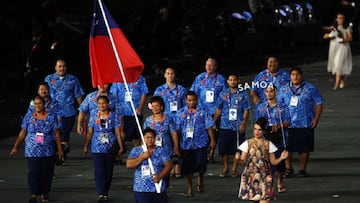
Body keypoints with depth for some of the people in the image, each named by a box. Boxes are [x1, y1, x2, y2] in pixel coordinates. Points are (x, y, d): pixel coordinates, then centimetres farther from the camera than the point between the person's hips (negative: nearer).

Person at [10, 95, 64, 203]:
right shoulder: (28, 116, 3)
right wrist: (15, 147, 4)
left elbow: (57, 134, 3)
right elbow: (22, 133, 7)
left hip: (48, 152, 0)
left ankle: (44, 193, 21)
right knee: (33, 172, -10)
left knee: (46, 173, 5)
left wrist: (60, 149, 1)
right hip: (32, 152, 0)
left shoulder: (51, 117, 1)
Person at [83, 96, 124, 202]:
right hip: (97, 149, 0)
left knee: (108, 172, 7)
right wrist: (85, 146, 7)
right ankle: (100, 194, -12)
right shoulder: (94, 117, 4)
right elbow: (90, 133, 8)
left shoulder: (114, 116, 1)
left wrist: (121, 147, -3)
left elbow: (117, 132, 1)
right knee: (99, 172, -10)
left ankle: (105, 193, 19)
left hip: (110, 148, 1)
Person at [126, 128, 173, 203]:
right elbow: (128, 164, -6)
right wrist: (142, 157, -15)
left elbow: (169, 165, 0)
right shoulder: (136, 150, 6)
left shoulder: (160, 151, 5)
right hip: (141, 190, 0)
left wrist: (160, 176, -15)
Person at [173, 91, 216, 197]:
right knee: (187, 167, 4)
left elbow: (209, 126, 4)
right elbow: (177, 129, 5)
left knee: (201, 164, -5)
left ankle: (200, 178, 29)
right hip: (186, 144, 1)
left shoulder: (203, 112, 3)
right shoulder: (180, 113, 5)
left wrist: (212, 140, 0)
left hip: (200, 143, -1)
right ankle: (189, 189, 16)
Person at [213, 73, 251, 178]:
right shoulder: (223, 94, 8)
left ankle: (234, 169, 16)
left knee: (236, 149, 2)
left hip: (238, 127, -2)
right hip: (225, 126, 2)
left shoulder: (243, 94, 2)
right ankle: (225, 167, 19)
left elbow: (246, 110, 0)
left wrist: (243, 123, -10)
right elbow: (218, 110, 13)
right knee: (223, 149, 2)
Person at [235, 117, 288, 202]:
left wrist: (281, 158, -12)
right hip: (251, 176, 0)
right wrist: (238, 159, -19)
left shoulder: (268, 144, 4)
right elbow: (243, 161, 2)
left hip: (265, 177, 0)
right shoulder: (247, 143, 3)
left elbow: (273, 162, 7)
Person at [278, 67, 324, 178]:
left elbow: (319, 103, 4)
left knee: (304, 148, 3)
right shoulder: (284, 89, 10)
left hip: (305, 124, -2)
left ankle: (302, 169, 17)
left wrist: (316, 118, -5)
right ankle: (288, 168, 15)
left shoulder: (310, 88, 3)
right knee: (287, 148, -1)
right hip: (287, 124, 2)